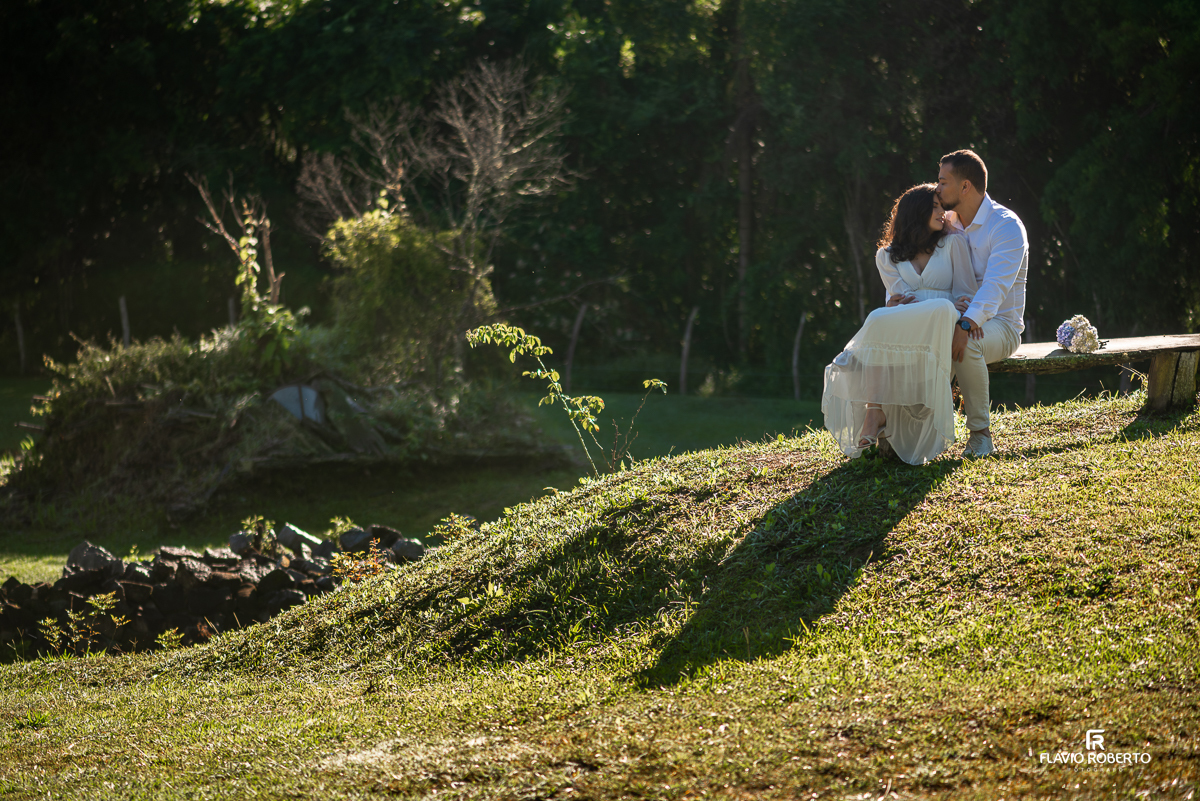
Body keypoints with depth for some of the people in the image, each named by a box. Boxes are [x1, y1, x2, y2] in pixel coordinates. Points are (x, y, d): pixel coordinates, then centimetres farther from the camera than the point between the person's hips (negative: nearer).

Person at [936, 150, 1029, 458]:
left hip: (999, 324, -6)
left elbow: (995, 286, -26)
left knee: (967, 344, -40)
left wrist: (966, 325, -42)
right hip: (955, 319, 6)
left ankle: (980, 433, -23)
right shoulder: (947, 224, 10)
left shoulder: (1007, 226, -13)